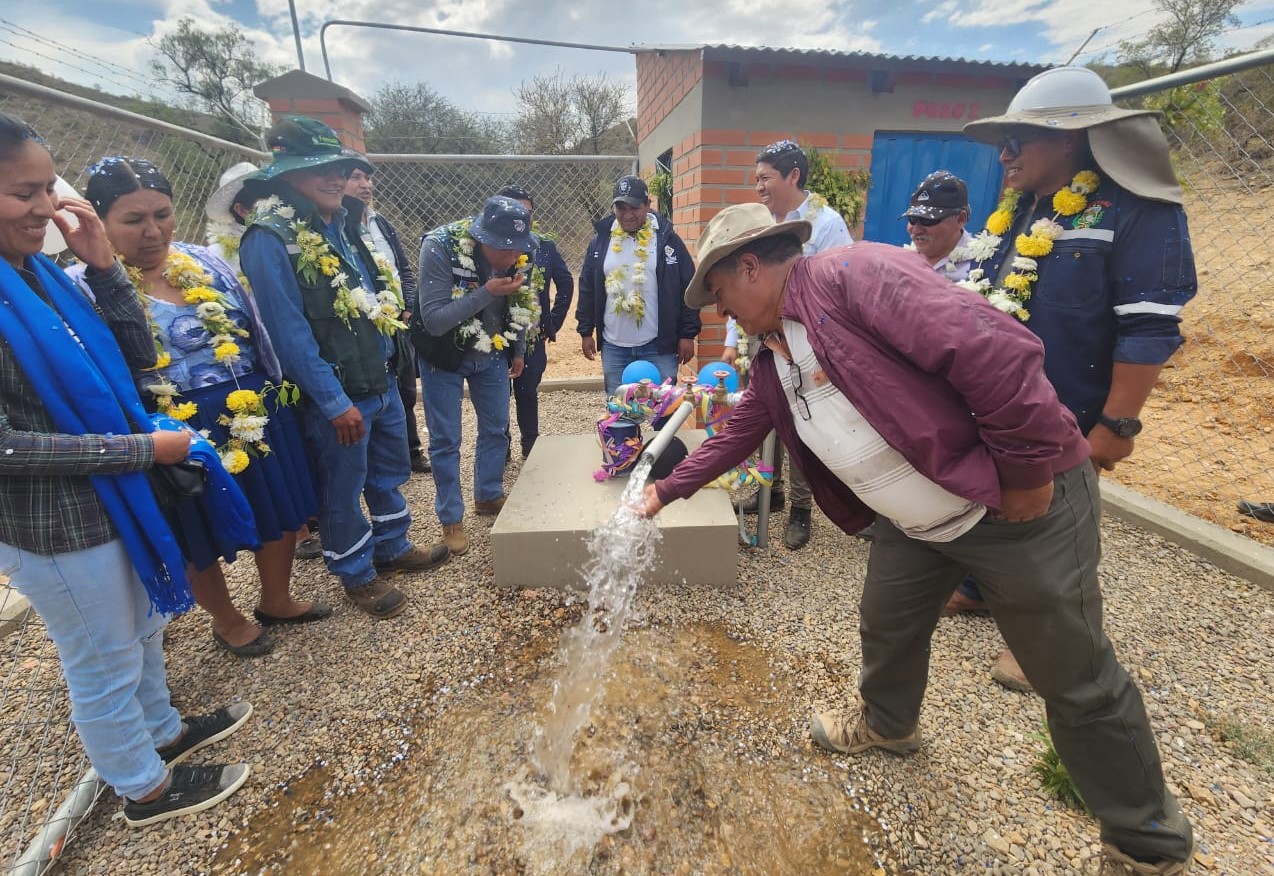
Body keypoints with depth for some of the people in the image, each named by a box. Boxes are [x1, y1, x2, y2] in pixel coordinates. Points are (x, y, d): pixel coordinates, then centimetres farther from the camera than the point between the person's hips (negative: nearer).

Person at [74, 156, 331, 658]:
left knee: (282, 514, 16)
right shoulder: (87, 285, -10)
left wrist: (276, 401, 11)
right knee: (203, 536, 15)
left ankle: (276, 600, 41)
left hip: (258, 414, 5)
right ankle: (226, 620, 41)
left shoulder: (205, 261, 4)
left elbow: (257, 335, 10)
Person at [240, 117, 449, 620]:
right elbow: (289, 332, -20)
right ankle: (357, 574, 27)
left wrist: (384, 357, 13)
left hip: (381, 381, 8)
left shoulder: (341, 226, 10)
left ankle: (393, 549, 39)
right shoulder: (270, 240, -16)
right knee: (342, 489, 9)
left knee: (389, 473, 20)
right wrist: (336, 402, -20)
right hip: (335, 397, -8)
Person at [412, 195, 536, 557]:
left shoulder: (518, 255, -13)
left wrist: (519, 351, 9)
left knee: (496, 430, 13)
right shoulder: (440, 249, -28)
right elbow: (434, 320, -31)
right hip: (444, 357, -4)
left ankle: (488, 497, 34)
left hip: (492, 355, 5)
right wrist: (486, 294, -38)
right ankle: (451, 519, 17)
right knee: (445, 441, 1)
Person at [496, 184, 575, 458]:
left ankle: (531, 448, 28)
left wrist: (554, 322, 5)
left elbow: (566, 283, 9)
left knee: (528, 393, 11)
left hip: (533, 336, 2)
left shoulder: (544, 245, 1)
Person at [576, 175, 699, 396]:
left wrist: (688, 334, -5)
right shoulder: (601, 241, 5)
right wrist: (586, 332, 8)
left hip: (659, 345, -2)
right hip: (614, 346, 3)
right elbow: (587, 289, 11)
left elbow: (688, 289, -1)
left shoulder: (667, 239, -2)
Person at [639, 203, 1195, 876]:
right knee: (886, 625, 21)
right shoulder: (771, 364, 5)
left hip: (1023, 507, -7)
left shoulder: (853, 276, -23)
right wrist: (665, 491, 21)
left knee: (1077, 681, 9)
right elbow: (733, 438, 18)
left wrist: (1025, 474, -21)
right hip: (916, 520, 8)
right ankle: (888, 723, 52)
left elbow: (999, 351, -30)